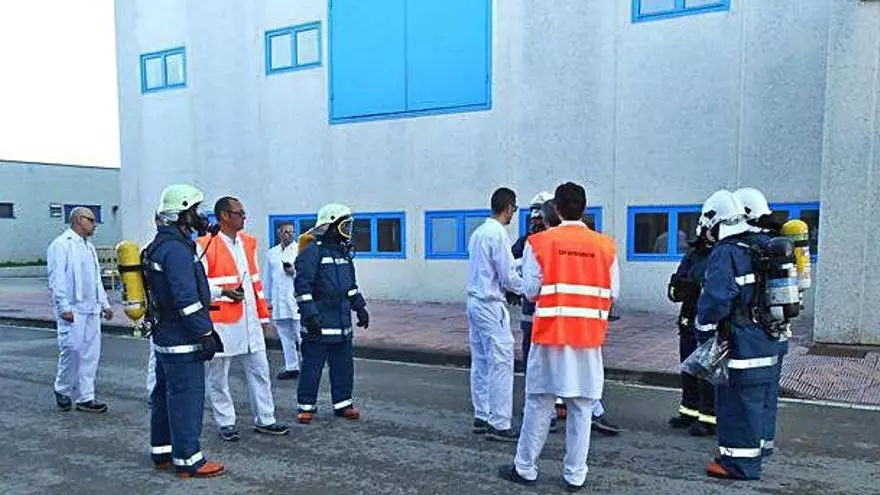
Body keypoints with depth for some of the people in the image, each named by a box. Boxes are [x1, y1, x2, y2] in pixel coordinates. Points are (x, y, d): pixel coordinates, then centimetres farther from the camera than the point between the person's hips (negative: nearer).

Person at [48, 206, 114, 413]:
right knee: (71, 351, -5)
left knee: (90, 354, 7)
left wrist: (104, 304, 19)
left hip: (91, 310, 8)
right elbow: (57, 280, -14)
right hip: (72, 311, -8)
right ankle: (62, 390, 18)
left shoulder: (88, 246, 19)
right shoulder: (61, 245, -7)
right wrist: (64, 307, -19)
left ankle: (85, 398, 13)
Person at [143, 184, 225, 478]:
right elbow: (187, 299, -24)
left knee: (164, 395, 18)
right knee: (187, 397, -3)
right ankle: (188, 460, 5)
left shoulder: (158, 246, 14)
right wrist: (206, 334, -19)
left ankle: (161, 452, 30)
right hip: (182, 342, -11)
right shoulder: (177, 249, -19)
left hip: (163, 336, 11)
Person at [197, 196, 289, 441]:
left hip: (249, 320, 6)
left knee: (260, 370, 10)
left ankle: (264, 420, 21)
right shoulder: (205, 245, -9)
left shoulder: (248, 242, 12)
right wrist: (223, 292, -23)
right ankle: (226, 423, 21)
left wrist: (263, 314, 16)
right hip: (221, 321, -6)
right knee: (218, 376, 6)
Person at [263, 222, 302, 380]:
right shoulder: (271, 253, 14)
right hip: (278, 301, 4)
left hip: (296, 299, -4)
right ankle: (291, 368, 17)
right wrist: (267, 299, 16)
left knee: (300, 336, -4)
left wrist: (294, 271, -17)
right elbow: (267, 278, 18)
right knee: (285, 337, 9)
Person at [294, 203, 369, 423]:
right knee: (312, 365, 2)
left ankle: (342, 403, 23)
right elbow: (302, 284, -15)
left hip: (342, 320, 8)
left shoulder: (344, 252, 15)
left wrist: (360, 307, 20)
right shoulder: (312, 250, -10)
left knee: (344, 364, 12)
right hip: (319, 322, -7)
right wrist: (310, 313, -20)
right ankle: (306, 406, 15)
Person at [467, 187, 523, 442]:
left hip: (475, 302, 9)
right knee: (501, 363, -4)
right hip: (491, 306, -9)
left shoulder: (478, 232, 12)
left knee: (480, 362, 14)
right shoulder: (498, 234, -15)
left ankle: (481, 416, 22)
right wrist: (526, 286, 2)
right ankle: (499, 424, 0)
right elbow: (508, 277, -15)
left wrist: (507, 289, 16)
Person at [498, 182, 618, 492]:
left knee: (539, 404, 9)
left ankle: (525, 468, 21)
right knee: (581, 408, 9)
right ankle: (575, 475, 18)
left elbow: (530, 291, -5)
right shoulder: (605, 245, 0)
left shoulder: (539, 243, -6)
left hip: (550, 333, -1)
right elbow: (612, 294, 2)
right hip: (589, 336, 2)